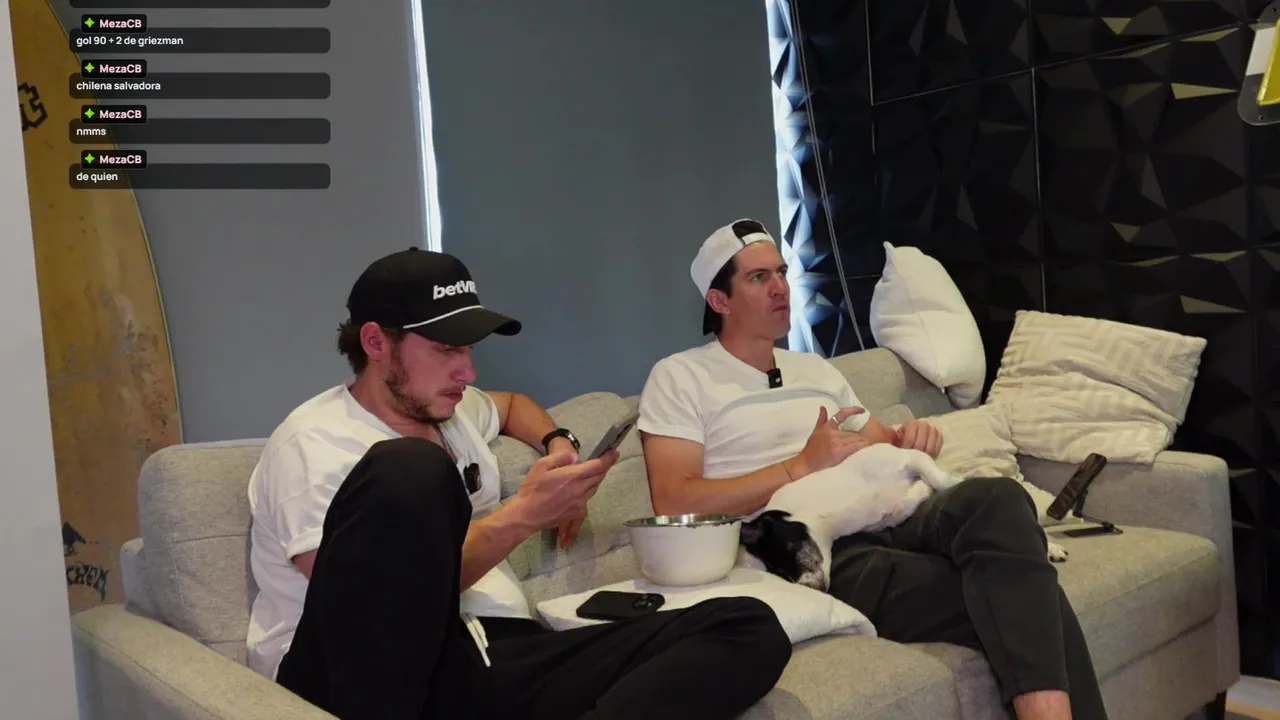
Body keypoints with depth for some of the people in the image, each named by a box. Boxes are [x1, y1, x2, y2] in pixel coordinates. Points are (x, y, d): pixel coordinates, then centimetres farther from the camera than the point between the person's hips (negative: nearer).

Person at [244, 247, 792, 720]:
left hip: (495, 660, 7)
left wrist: (558, 444, 23)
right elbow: (380, 600, -13)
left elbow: (513, 403, 45)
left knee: (748, 628, -17)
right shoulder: (314, 443, -3)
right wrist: (524, 515, -14)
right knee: (409, 469, -37)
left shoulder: (454, 410, 20)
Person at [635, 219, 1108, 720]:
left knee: (996, 501, -29)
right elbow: (675, 506, -7)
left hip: (880, 523, 6)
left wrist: (910, 442, 3)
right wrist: (803, 466, -12)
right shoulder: (680, 377, 6)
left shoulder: (817, 369, 27)